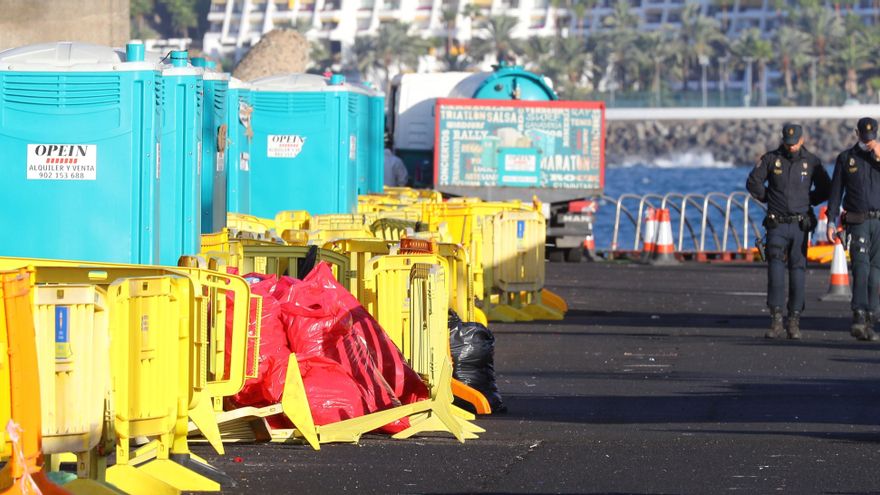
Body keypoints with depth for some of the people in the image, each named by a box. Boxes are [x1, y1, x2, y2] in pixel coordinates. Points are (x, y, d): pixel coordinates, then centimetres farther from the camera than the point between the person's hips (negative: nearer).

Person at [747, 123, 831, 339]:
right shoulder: (770, 159, 1)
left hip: (800, 225, 1)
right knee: (775, 269, -10)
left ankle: (794, 322, 7)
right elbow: (753, 182, 7)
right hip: (777, 225, -1)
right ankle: (776, 320, -10)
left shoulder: (811, 162, 3)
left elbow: (825, 189, 11)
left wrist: (807, 202, 6)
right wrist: (769, 199, 5)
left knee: (798, 271, 1)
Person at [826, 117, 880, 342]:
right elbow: (835, 192, 8)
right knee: (861, 266, -17)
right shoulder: (846, 158, 7)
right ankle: (859, 318, -25)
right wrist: (831, 222, 2)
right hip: (858, 223, -1)